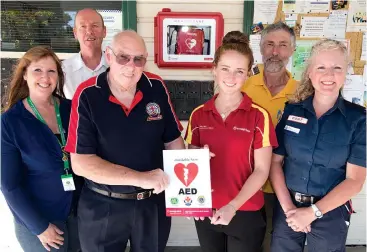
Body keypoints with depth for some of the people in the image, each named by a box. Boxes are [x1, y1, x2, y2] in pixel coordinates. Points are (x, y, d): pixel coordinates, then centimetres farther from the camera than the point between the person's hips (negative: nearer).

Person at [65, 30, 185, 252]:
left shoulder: (157, 87, -7)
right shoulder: (87, 95, -15)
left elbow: (173, 140, 1)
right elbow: (81, 163, -18)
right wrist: (140, 178, -23)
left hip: (154, 202, 3)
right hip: (102, 207, -2)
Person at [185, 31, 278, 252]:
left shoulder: (259, 116, -9)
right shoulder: (198, 115, -1)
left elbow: (261, 170, -9)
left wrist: (233, 206, -17)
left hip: (246, 213, -2)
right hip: (206, 212, 3)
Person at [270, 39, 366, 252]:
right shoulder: (291, 110, -3)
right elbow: (275, 161, -2)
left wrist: (313, 212, -16)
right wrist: (287, 207, -11)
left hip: (331, 212, -1)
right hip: (287, 207, 2)